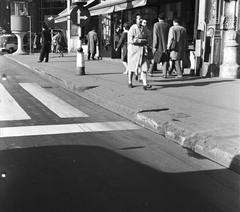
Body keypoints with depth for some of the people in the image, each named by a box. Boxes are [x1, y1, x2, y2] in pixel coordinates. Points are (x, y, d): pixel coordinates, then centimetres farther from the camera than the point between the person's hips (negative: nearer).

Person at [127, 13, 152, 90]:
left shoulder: (143, 29, 11)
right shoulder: (133, 28, -8)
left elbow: (146, 40, 16)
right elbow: (130, 40, -17)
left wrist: (138, 40, -6)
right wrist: (142, 40, -13)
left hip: (142, 50, 5)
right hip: (133, 50, -4)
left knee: (144, 67, -7)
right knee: (132, 67, 8)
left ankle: (145, 84, -11)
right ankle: (130, 82, 26)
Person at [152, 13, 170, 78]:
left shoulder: (156, 25, -7)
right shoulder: (167, 25, 3)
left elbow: (155, 36, -10)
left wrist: (154, 46, -10)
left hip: (158, 45, -2)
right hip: (165, 45, 2)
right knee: (165, 60, 4)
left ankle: (151, 71, 15)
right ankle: (164, 74, -1)